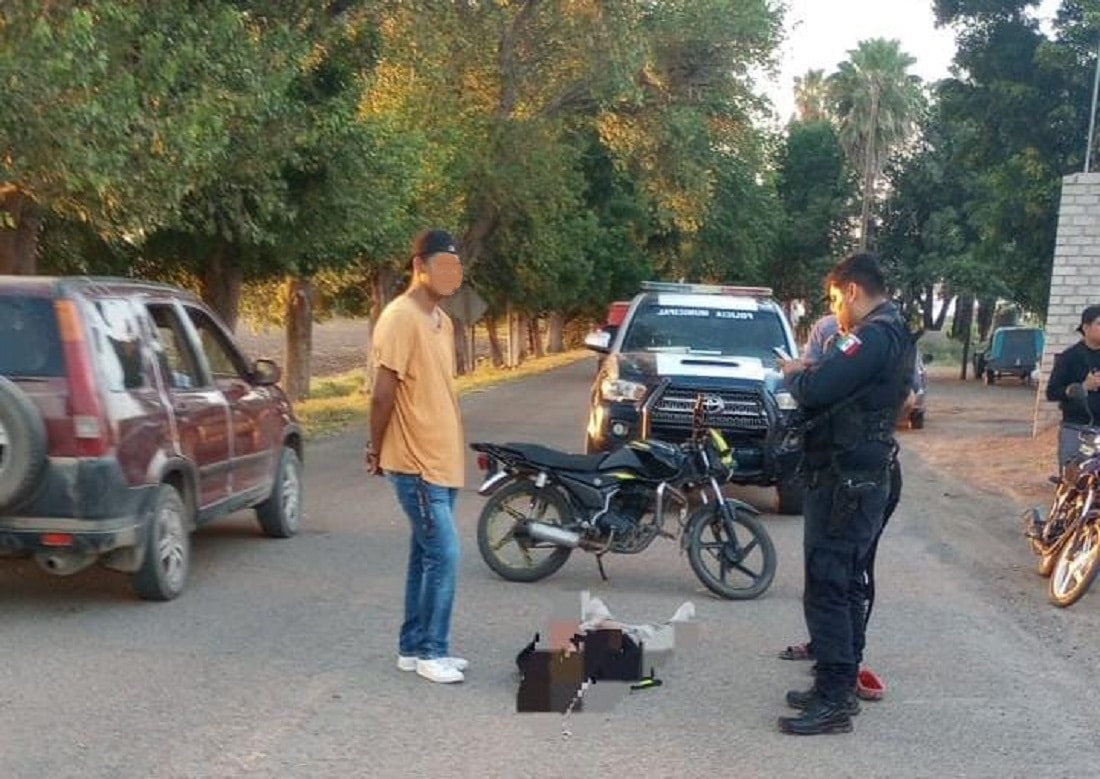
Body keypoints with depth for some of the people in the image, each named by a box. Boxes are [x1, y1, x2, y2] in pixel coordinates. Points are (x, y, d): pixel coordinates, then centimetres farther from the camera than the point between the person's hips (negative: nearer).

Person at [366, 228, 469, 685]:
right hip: (415, 462, -9)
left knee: (426, 556, 13)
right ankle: (431, 652, 4)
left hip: (442, 460, 9)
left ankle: (414, 648, 22)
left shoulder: (441, 321, 14)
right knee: (443, 554, -8)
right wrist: (376, 449, -7)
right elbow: (383, 393, -15)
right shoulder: (400, 318, -16)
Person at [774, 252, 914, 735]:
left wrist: (794, 373, -6)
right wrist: (812, 373, 2)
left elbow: (816, 391, -26)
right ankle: (840, 686, 26)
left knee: (827, 589, -7)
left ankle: (833, 702, -3)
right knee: (848, 586, 16)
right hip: (866, 478, 11)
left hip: (843, 482, -11)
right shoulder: (894, 336, 15)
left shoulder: (872, 337, -19)